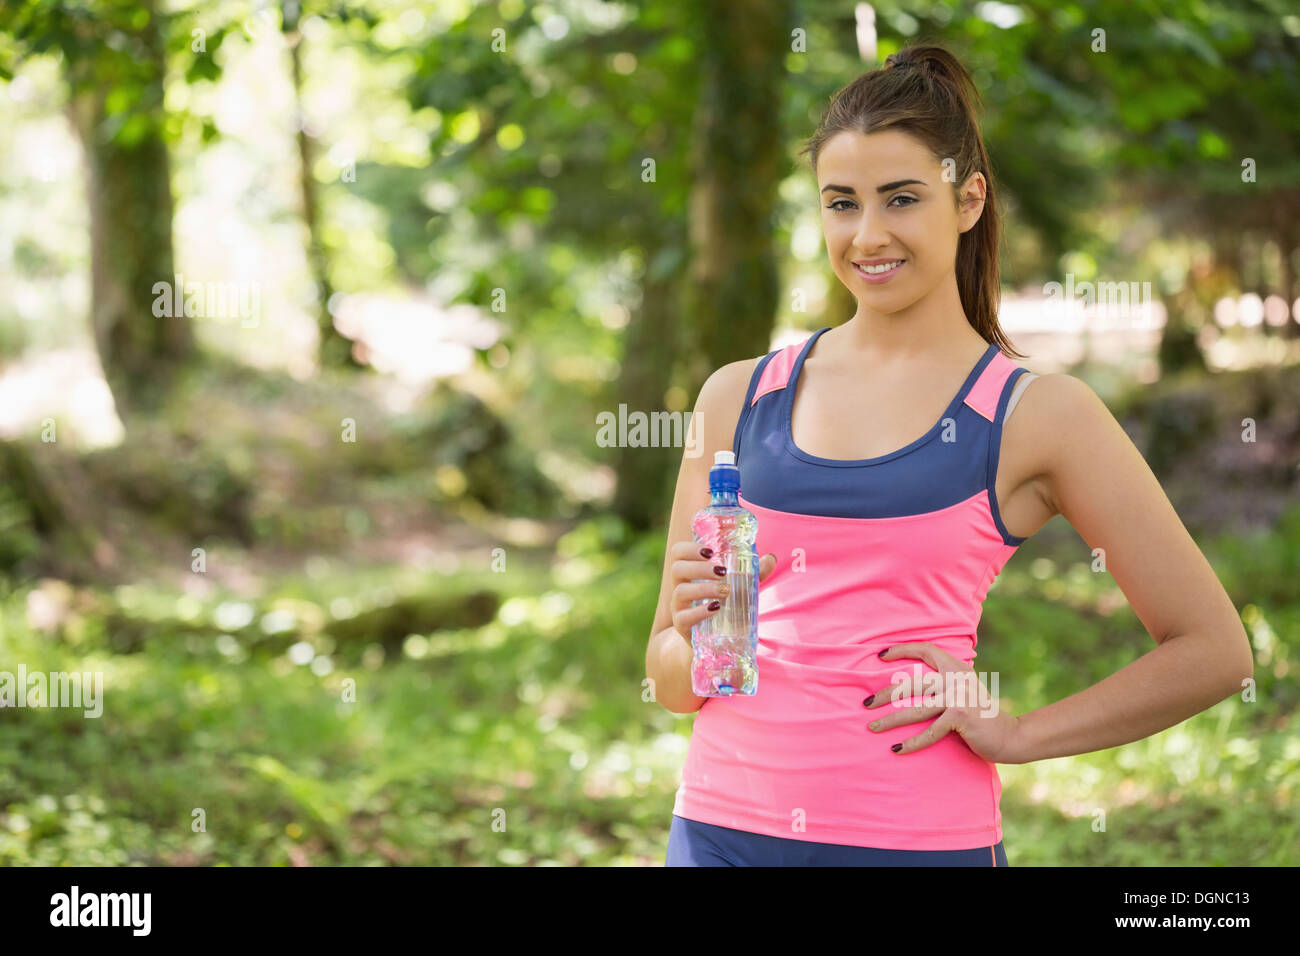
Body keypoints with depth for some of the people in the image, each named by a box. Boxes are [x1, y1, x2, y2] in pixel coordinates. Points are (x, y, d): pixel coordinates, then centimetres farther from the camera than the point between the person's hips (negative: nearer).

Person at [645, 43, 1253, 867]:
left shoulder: (1039, 414, -2)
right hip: (723, 826, 3)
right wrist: (702, 635, -9)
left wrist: (1014, 734, -4)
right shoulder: (738, 397, 7)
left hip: (916, 834, -3)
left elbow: (1213, 652, 0)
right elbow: (669, 680, 12)